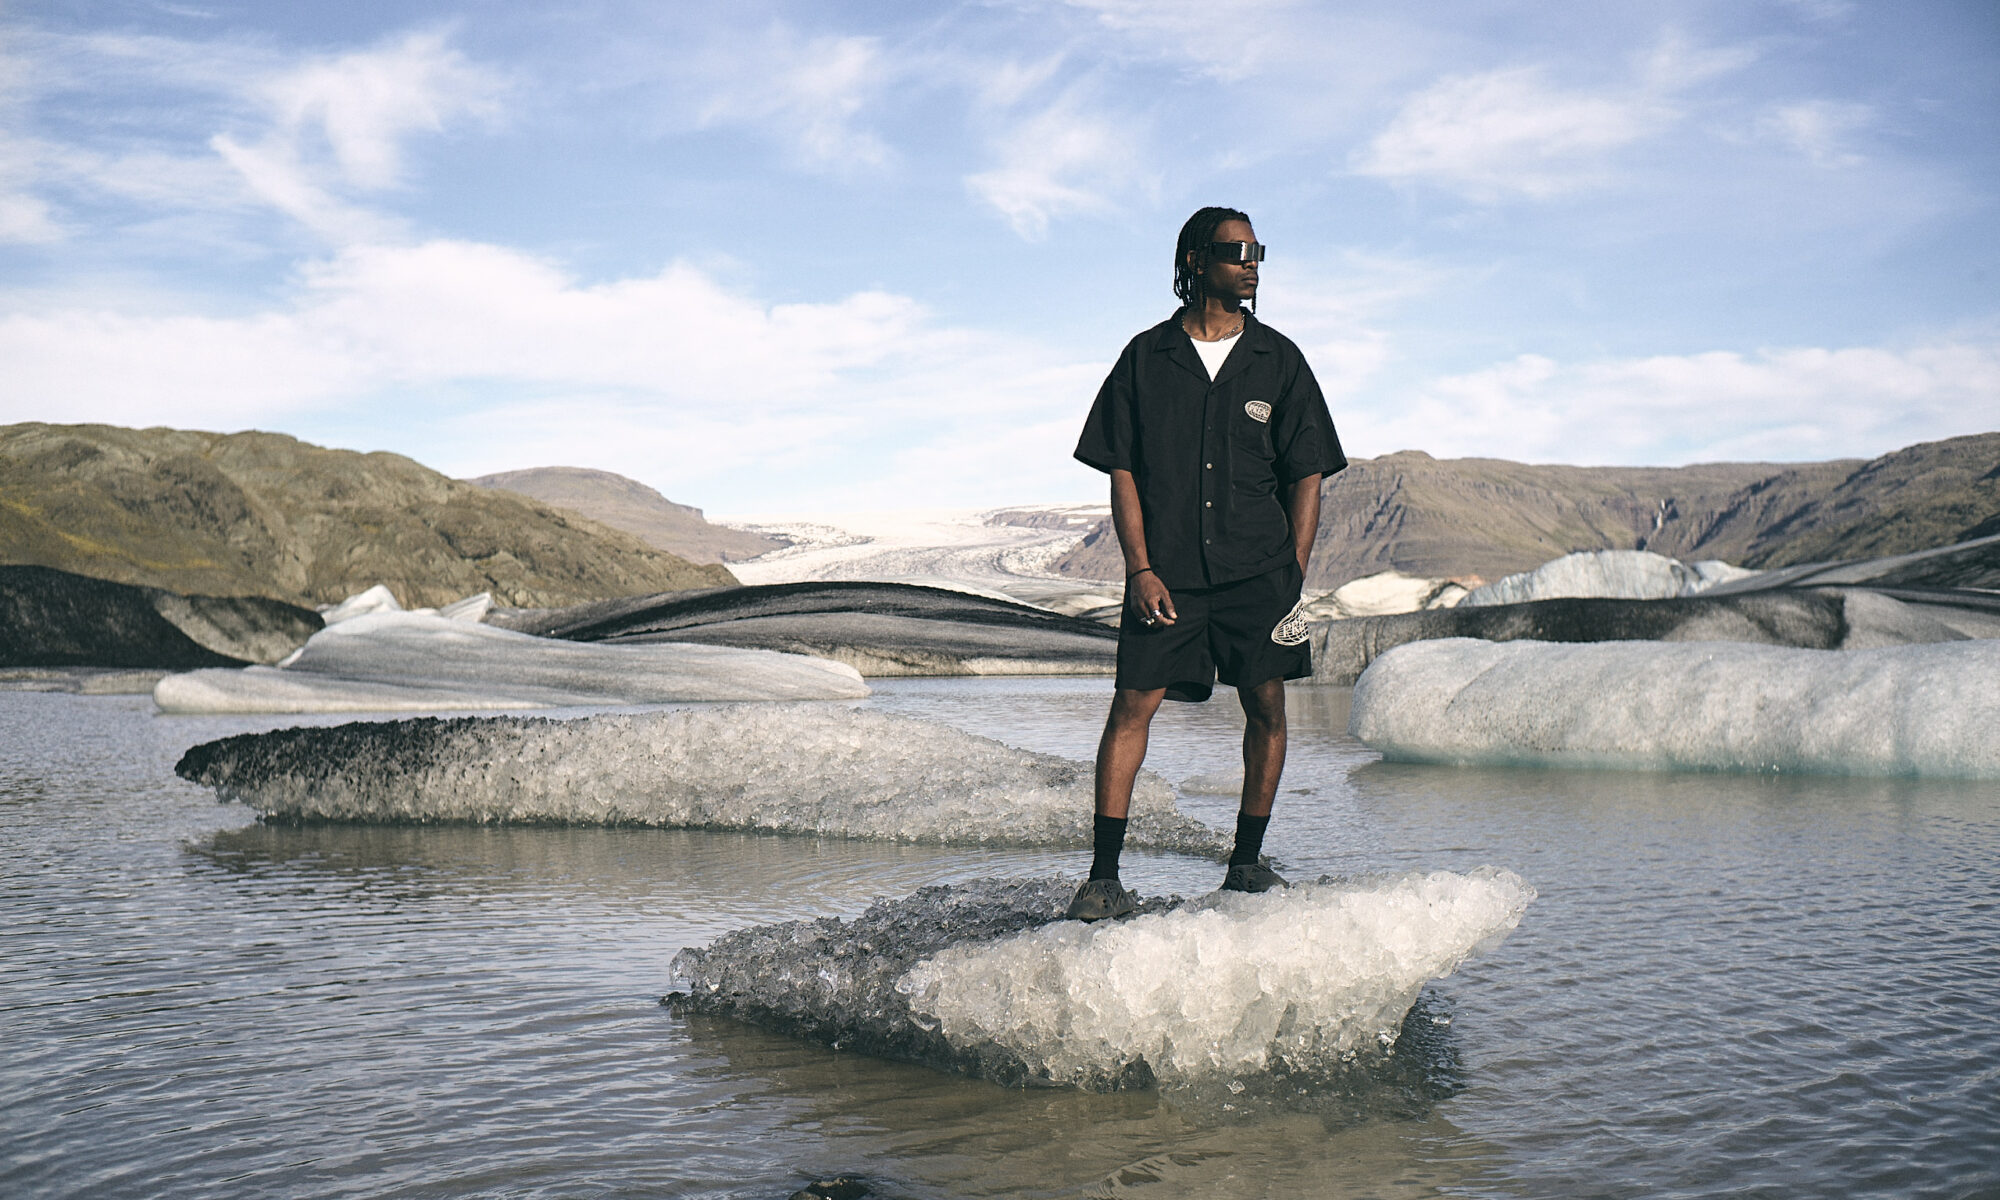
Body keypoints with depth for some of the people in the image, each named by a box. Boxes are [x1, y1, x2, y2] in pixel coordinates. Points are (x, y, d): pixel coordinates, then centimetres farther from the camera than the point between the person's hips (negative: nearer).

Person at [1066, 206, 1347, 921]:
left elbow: (1307, 473, 9)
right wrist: (1141, 568, -5)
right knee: (1134, 702, -7)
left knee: (1266, 704, 0)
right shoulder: (1146, 357, 7)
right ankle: (1103, 876, -4)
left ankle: (1247, 861, 15)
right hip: (1166, 571, -1)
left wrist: (1294, 573, 0)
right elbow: (1122, 469, 5)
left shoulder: (1277, 359, 10)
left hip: (1258, 566, 2)